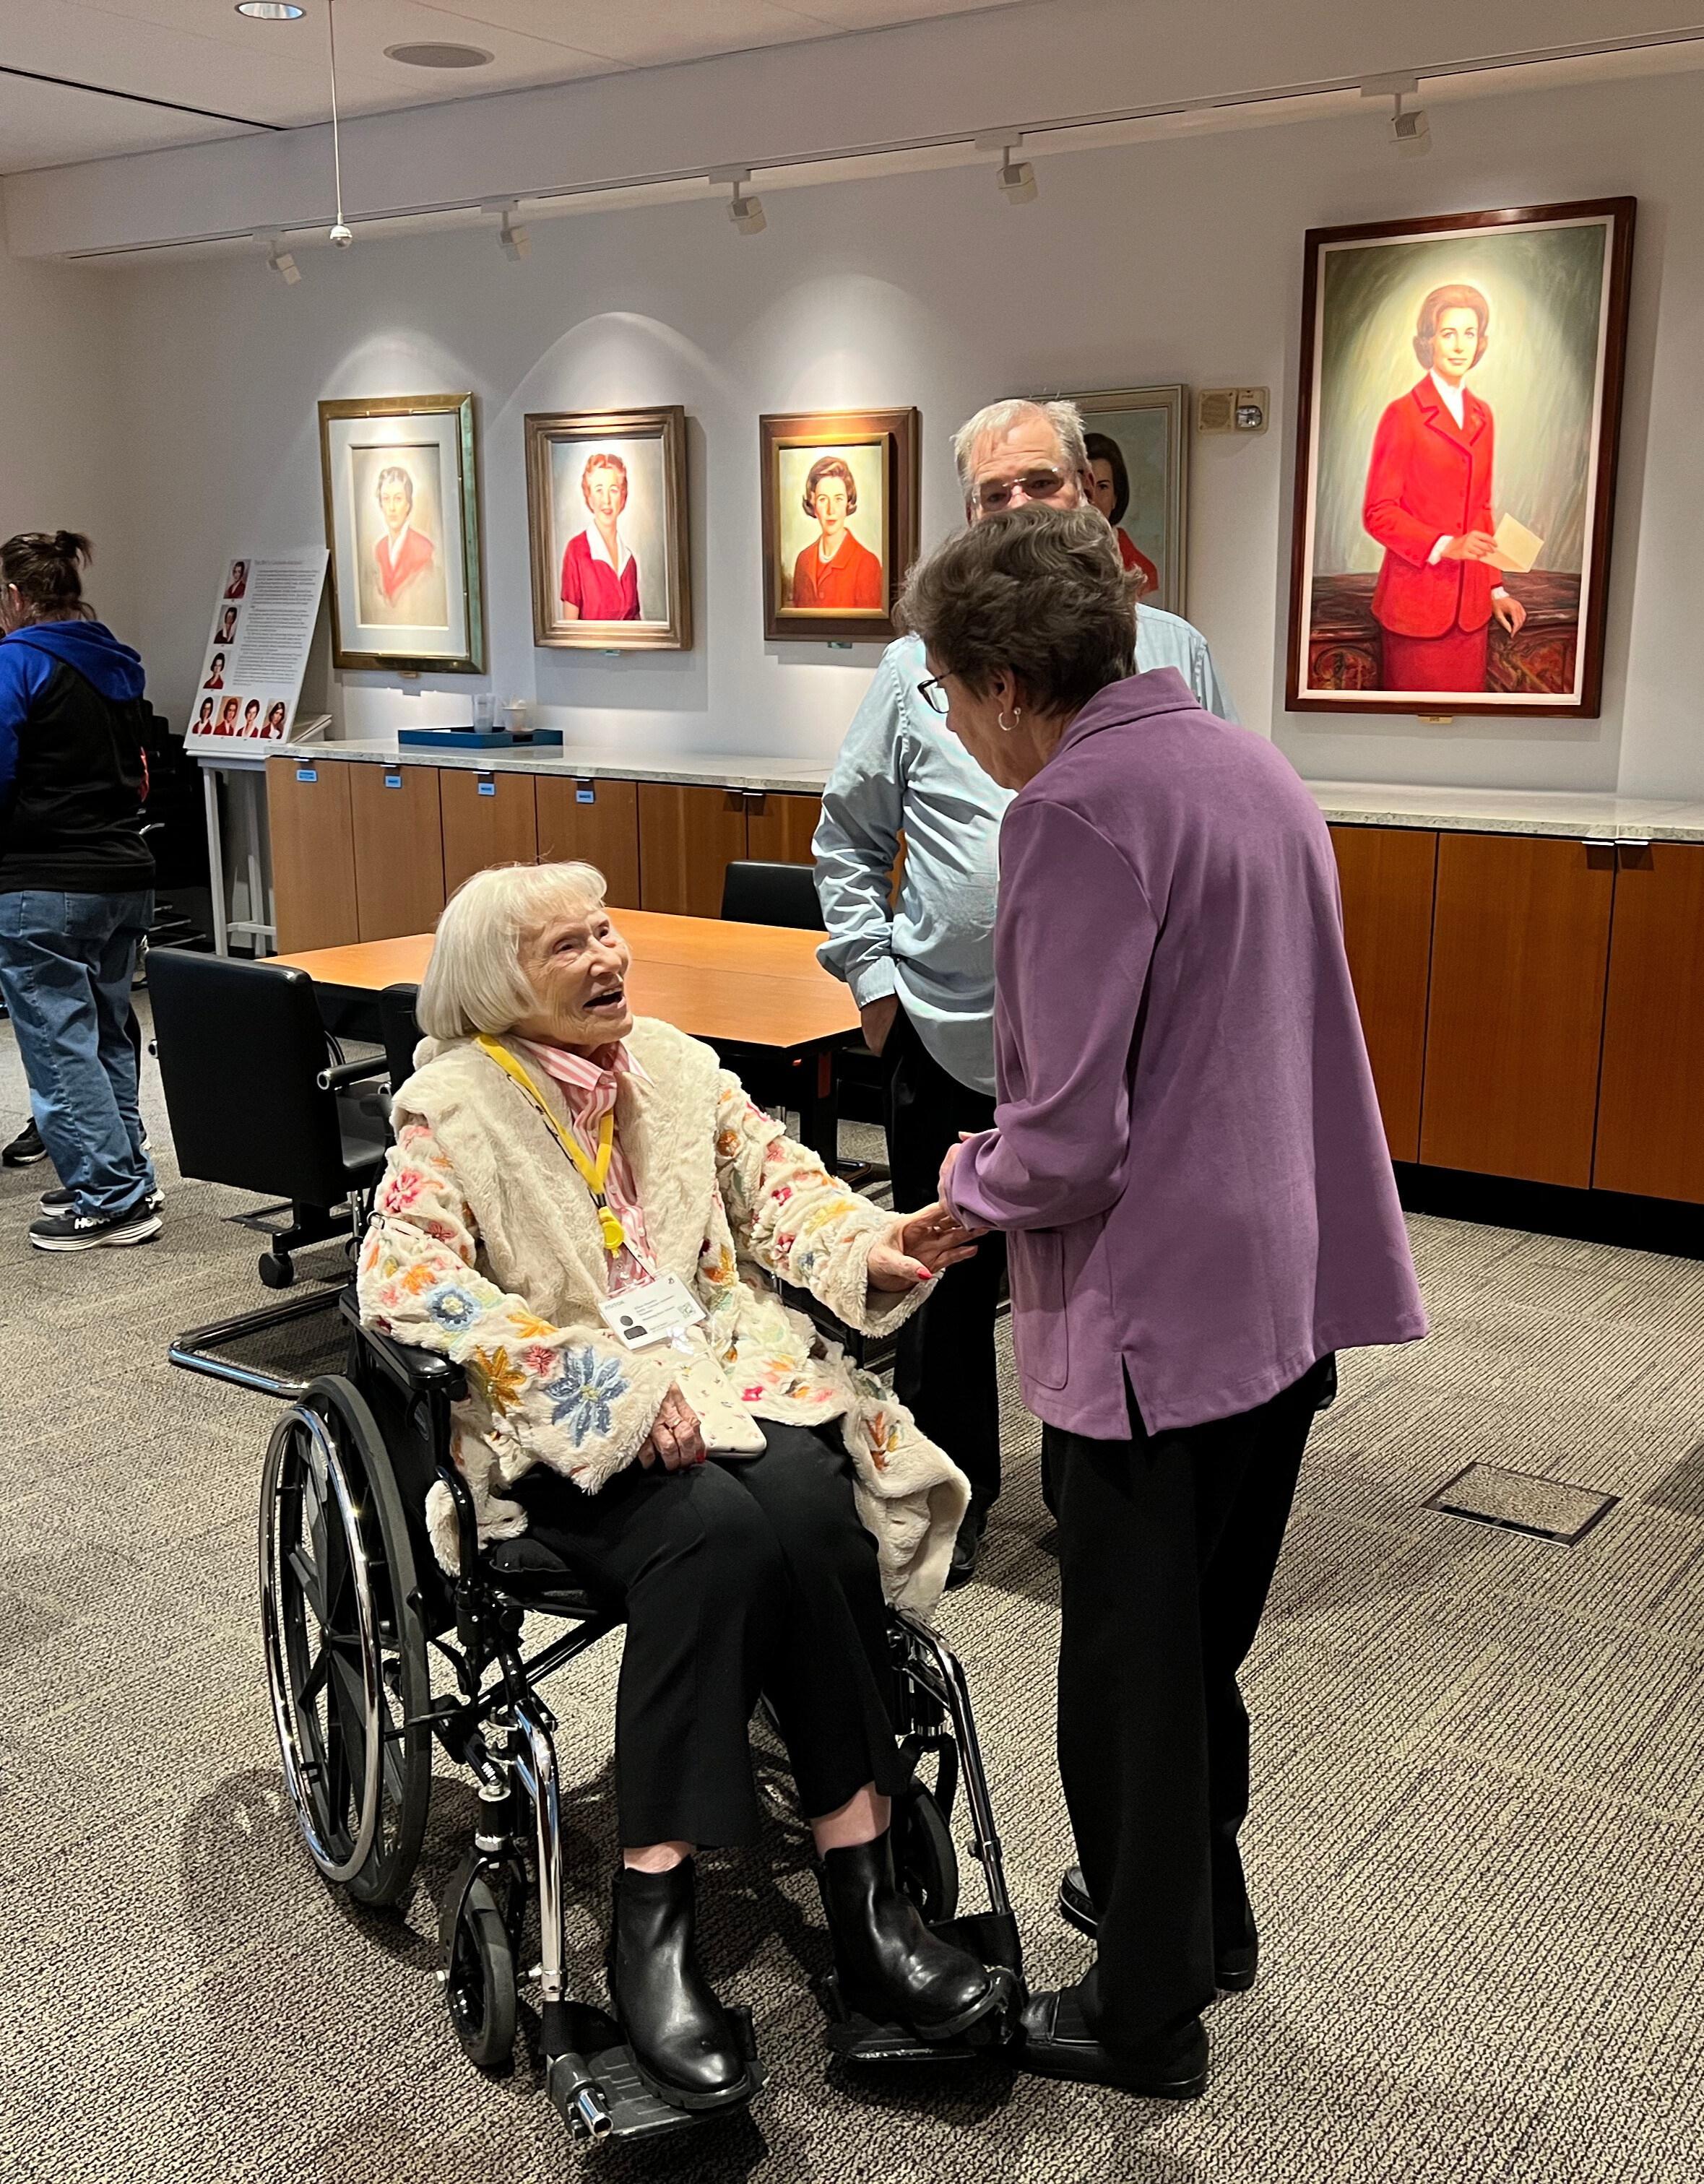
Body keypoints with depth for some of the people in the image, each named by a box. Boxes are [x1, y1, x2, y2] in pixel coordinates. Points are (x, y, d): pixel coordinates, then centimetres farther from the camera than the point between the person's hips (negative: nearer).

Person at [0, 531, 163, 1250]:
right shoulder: (118, 668, 13)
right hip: (125, 876, 8)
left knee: (58, 1045, -1)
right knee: (107, 1035, 17)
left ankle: (111, 1199, -1)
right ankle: (127, 1177, 24)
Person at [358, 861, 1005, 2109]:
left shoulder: (678, 1066, 14)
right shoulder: (454, 1105, -1)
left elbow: (780, 1187, 9)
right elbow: (404, 1277, -14)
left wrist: (874, 1250, -15)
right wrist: (612, 1384, -22)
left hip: (725, 1374, 4)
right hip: (565, 1433, -4)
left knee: (812, 1505, -28)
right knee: (716, 1527, -33)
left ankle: (864, 1897, -22)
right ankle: (653, 1927, -25)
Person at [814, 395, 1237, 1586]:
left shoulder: (1171, 654, 4)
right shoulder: (921, 662, 4)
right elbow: (849, 838, 11)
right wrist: (872, 977, 2)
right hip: (951, 1041, 0)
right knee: (946, 1289, 12)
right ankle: (947, 1503, 31)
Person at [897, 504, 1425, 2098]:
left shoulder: (1079, 811, -19)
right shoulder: (1252, 766, 9)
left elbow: (1068, 1146, -24)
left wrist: (970, 1179, -4)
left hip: (1152, 1321, -9)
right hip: (1288, 1292, 9)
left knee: (1131, 1674, 9)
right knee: (1202, 1639, 25)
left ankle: (1144, 2016, 27)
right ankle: (1202, 1913, 44)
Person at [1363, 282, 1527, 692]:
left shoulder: (1481, 415, 14)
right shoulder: (1404, 414, -7)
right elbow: (1379, 512, -9)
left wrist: (1496, 589, 15)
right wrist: (1445, 546, -20)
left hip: (1471, 603, 6)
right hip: (1417, 602, -6)